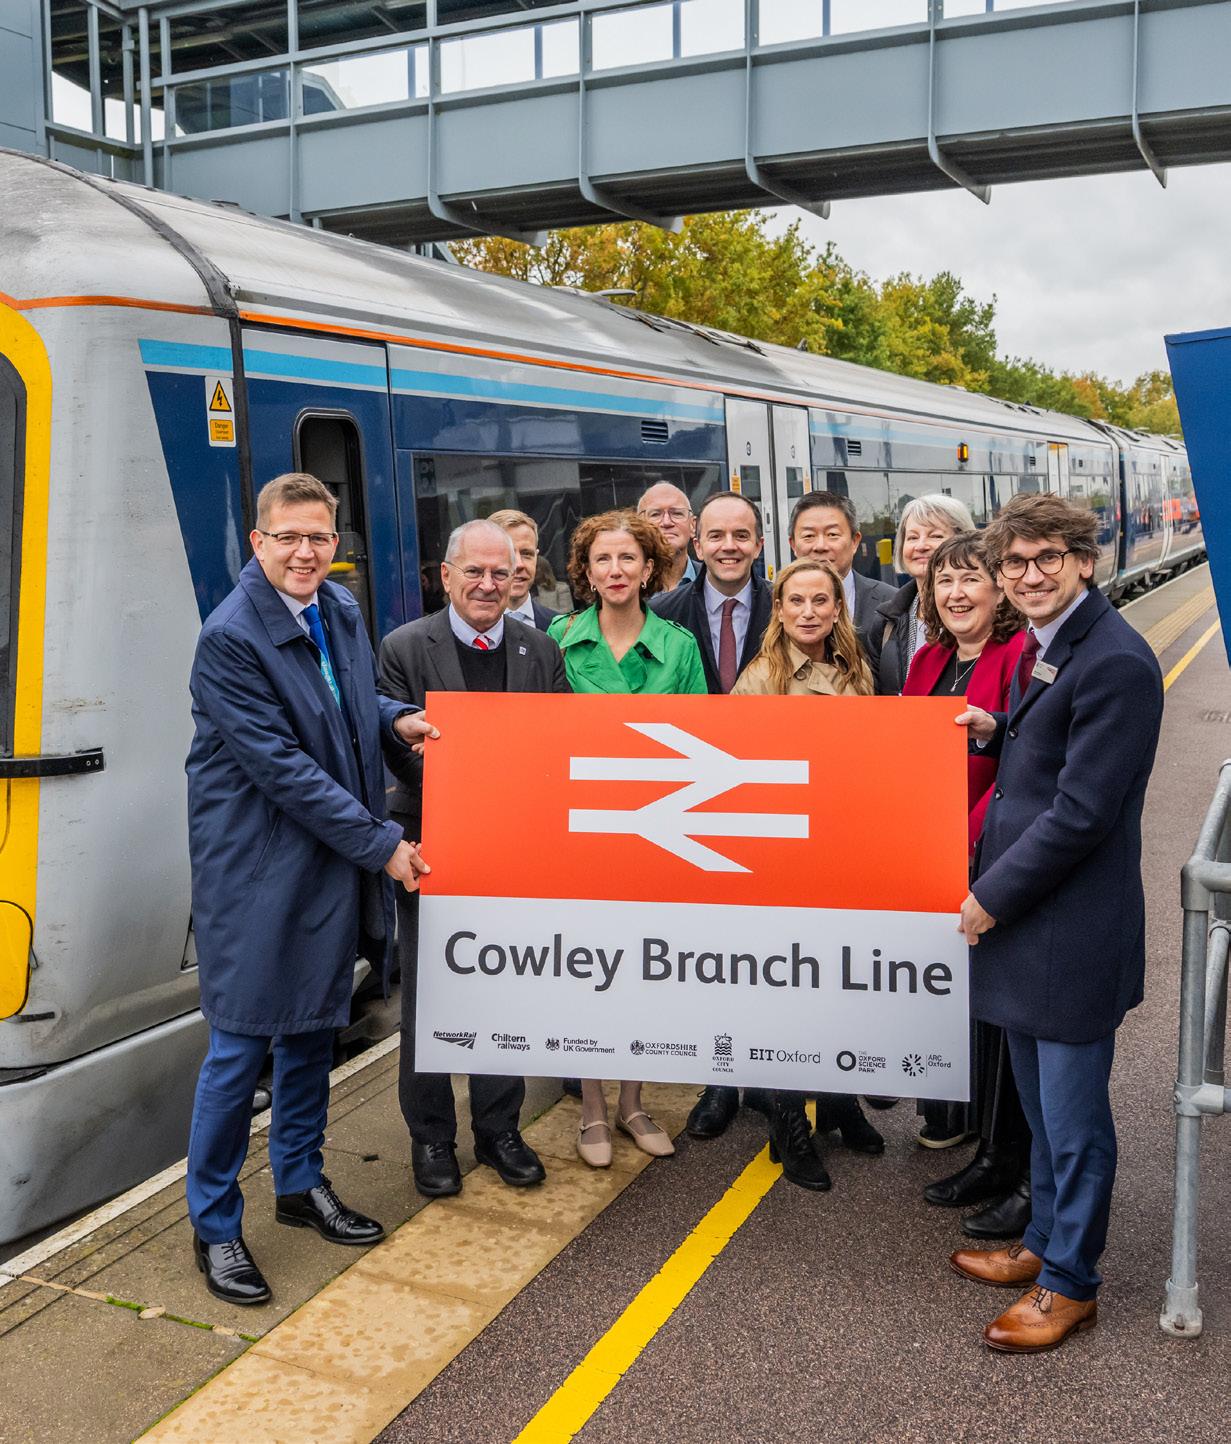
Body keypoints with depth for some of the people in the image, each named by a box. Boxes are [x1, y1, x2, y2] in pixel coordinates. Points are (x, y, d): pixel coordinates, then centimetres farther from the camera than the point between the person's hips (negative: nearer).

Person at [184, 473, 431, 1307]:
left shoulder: (342, 610, 5)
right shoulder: (230, 638, -18)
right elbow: (281, 767, -20)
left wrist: (395, 720, -1)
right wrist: (380, 844, -17)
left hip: (333, 862, 7)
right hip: (256, 870, -7)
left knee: (314, 1029, 18)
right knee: (242, 1045, 1)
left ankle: (302, 1183, 36)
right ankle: (215, 1224, 18)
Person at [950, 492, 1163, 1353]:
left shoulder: (1115, 661, -19)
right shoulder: (1047, 646, 10)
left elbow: (1081, 811, -21)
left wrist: (991, 897, -14)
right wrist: (995, 731, 3)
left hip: (1073, 933, -9)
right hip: (1023, 922, 9)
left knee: (1073, 1119, 7)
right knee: (1042, 1106, 23)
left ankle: (1070, 1283, 24)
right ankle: (1044, 1243, 40)